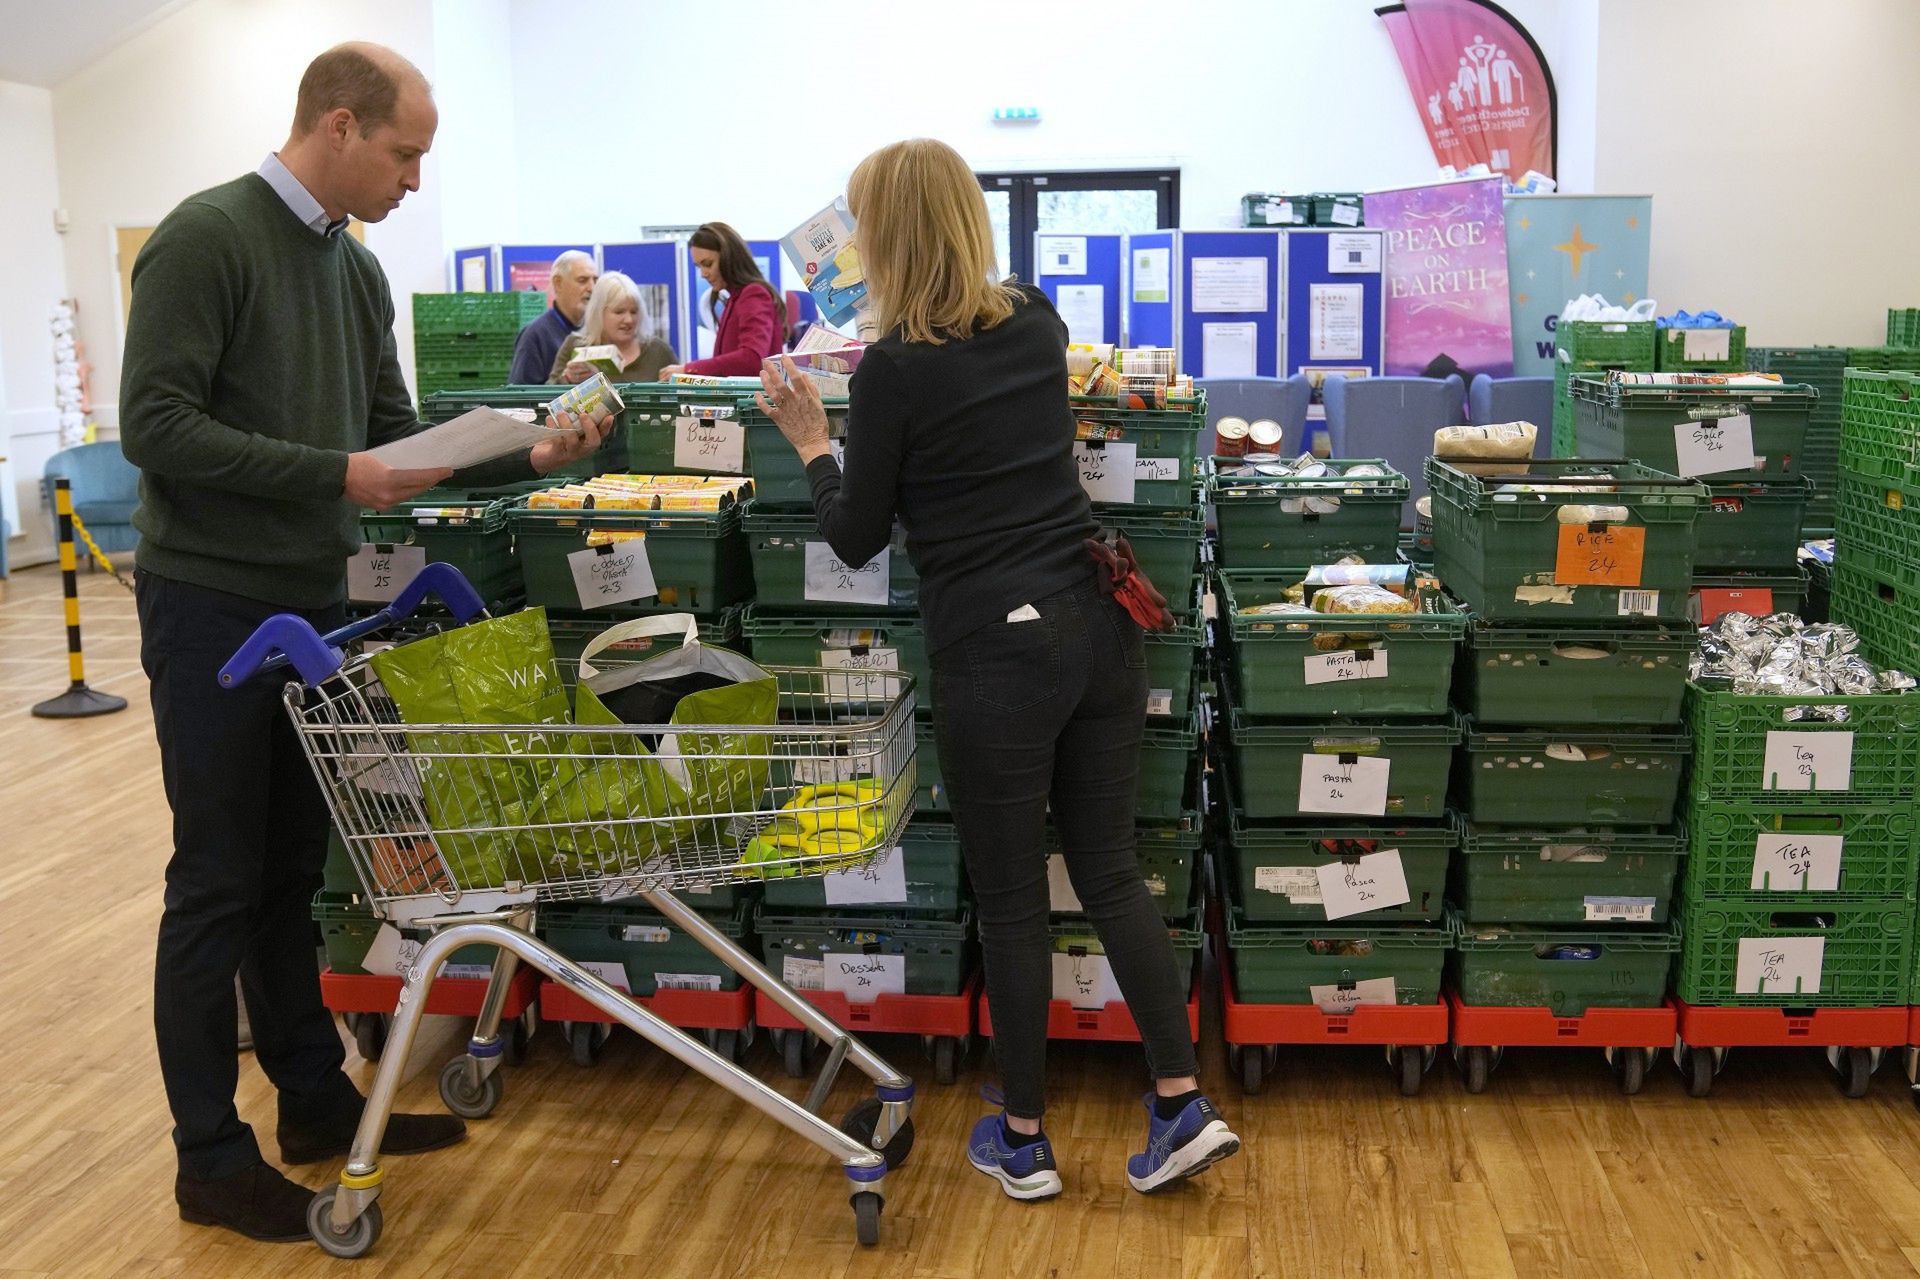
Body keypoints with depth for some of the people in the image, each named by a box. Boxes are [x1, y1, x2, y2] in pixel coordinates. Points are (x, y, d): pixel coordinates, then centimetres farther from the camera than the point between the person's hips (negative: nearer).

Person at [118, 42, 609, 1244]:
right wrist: (336, 477, -22)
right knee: (218, 883, 1)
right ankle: (212, 1158, 13)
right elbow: (156, 426, -19)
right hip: (212, 604, -7)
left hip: (312, 602, 7)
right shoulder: (205, 238, -13)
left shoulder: (358, 270, 10)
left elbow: (395, 432, 12)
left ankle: (316, 1099, 28)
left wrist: (526, 456, -2)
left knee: (293, 870, 16)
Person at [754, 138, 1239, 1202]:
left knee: (1010, 901, 8)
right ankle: (1182, 1104, 15)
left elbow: (856, 540, -1)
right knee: (1110, 871, 15)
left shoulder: (893, 372, -11)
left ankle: (1022, 1141, 22)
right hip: (1097, 627, 6)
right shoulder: (1035, 325, 7)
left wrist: (810, 441, 12)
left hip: (996, 649, -6)